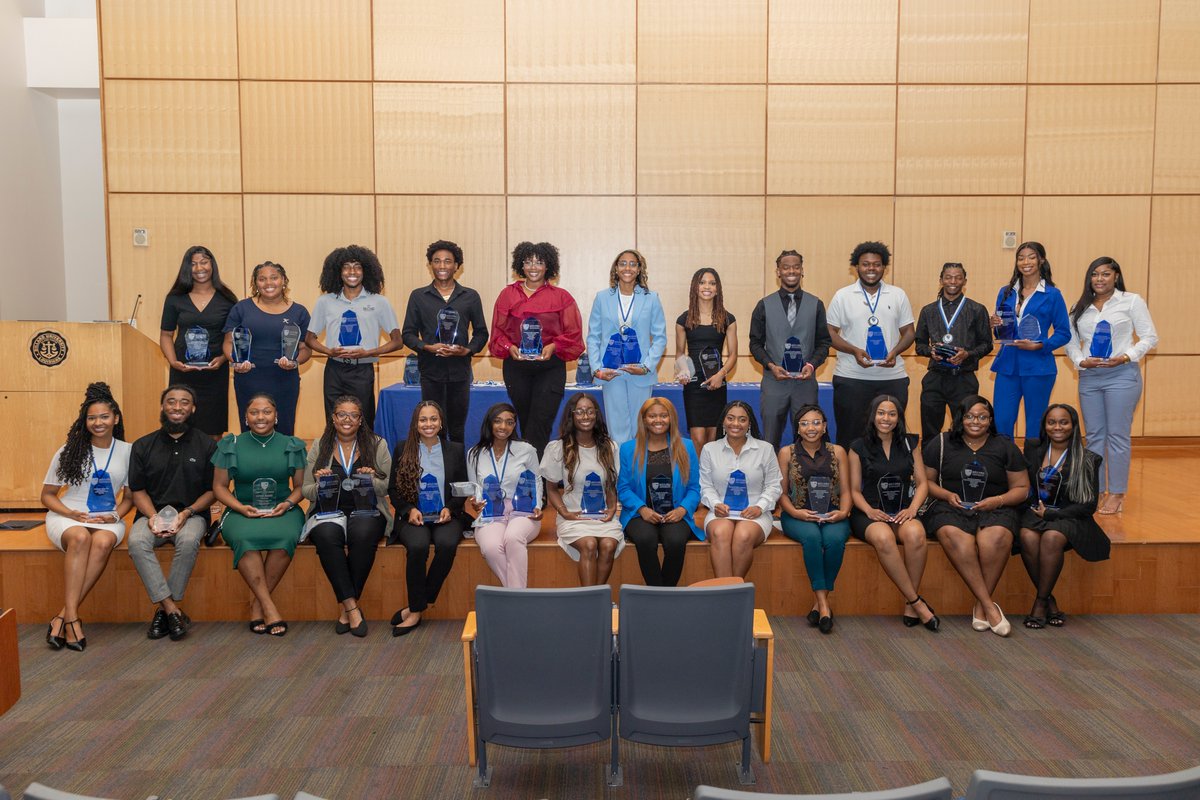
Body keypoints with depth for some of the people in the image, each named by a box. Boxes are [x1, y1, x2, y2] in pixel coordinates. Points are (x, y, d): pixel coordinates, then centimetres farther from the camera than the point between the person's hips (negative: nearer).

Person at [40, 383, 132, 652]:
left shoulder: (126, 452, 6)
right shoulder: (69, 451, 4)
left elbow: (130, 496, 14)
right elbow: (47, 495, 8)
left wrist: (116, 515, -7)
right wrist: (71, 514, -11)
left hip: (107, 520, 1)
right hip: (67, 517, -1)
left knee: (103, 542, -36)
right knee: (80, 538, -37)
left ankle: (63, 617, -32)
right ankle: (72, 618, -36)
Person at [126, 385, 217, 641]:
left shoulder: (206, 445, 5)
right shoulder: (143, 446, 11)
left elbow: (212, 490, 5)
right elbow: (138, 490, 9)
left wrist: (187, 512, -12)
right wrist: (153, 516, -10)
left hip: (191, 514, -2)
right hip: (152, 513, 2)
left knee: (189, 541, -36)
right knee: (136, 541, -32)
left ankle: (164, 610, -22)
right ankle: (173, 611, -30)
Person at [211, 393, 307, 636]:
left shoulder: (292, 446, 11)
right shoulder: (231, 445, 10)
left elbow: (300, 486, 11)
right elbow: (219, 486, 9)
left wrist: (288, 503, -10)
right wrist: (240, 507, -9)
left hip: (282, 512, 0)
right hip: (242, 512, 0)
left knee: (285, 536, -35)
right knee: (244, 538, -36)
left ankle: (258, 605, -21)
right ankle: (269, 606, -32)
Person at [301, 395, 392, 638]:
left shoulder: (377, 445, 10)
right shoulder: (319, 446, 12)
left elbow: (388, 488, 8)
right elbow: (305, 491, 11)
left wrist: (373, 480, -15)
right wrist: (319, 484, -11)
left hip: (366, 511, -1)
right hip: (328, 512, 1)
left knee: (363, 534, -36)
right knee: (327, 535, -35)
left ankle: (345, 607, -20)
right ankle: (352, 606, -28)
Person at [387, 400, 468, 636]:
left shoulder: (455, 449, 11)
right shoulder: (402, 448, 9)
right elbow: (393, 488, 8)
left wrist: (449, 508, -8)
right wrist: (409, 510, -9)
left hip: (446, 516, 1)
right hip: (413, 516, -1)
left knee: (447, 544, -33)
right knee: (418, 546, -34)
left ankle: (416, 607, -18)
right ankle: (417, 610, -20)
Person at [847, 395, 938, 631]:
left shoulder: (909, 443, 14)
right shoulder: (859, 447, 7)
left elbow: (922, 483, 11)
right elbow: (854, 490, 6)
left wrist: (912, 509, -8)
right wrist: (870, 511, -13)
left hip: (902, 512, 2)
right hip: (869, 514, -2)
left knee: (916, 534, -35)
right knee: (883, 537, -38)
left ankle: (910, 606, -23)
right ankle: (917, 602, -25)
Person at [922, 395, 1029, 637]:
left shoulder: (1005, 447, 13)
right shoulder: (941, 444, 11)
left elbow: (1022, 488, 14)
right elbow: (926, 480, 12)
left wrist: (998, 500, -5)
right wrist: (946, 495, -7)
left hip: (995, 509, 1)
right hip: (951, 508, 0)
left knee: (997, 537, -36)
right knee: (954, 536, -37)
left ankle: (980, 606, -21)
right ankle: (989, 606, -31)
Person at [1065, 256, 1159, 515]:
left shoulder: (1131, 301, 2)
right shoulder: (1080, 307, 13)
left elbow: (1149, 337, 0)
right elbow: (1071, 341, 11)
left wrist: (1126, 357, -14)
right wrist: (1081, 361, -7)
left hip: (1121, 375, -4)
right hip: (1089, 377, 4)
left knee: (1117, 435, -4)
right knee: (1094, 436, 8)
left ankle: (1117, 494, 3)